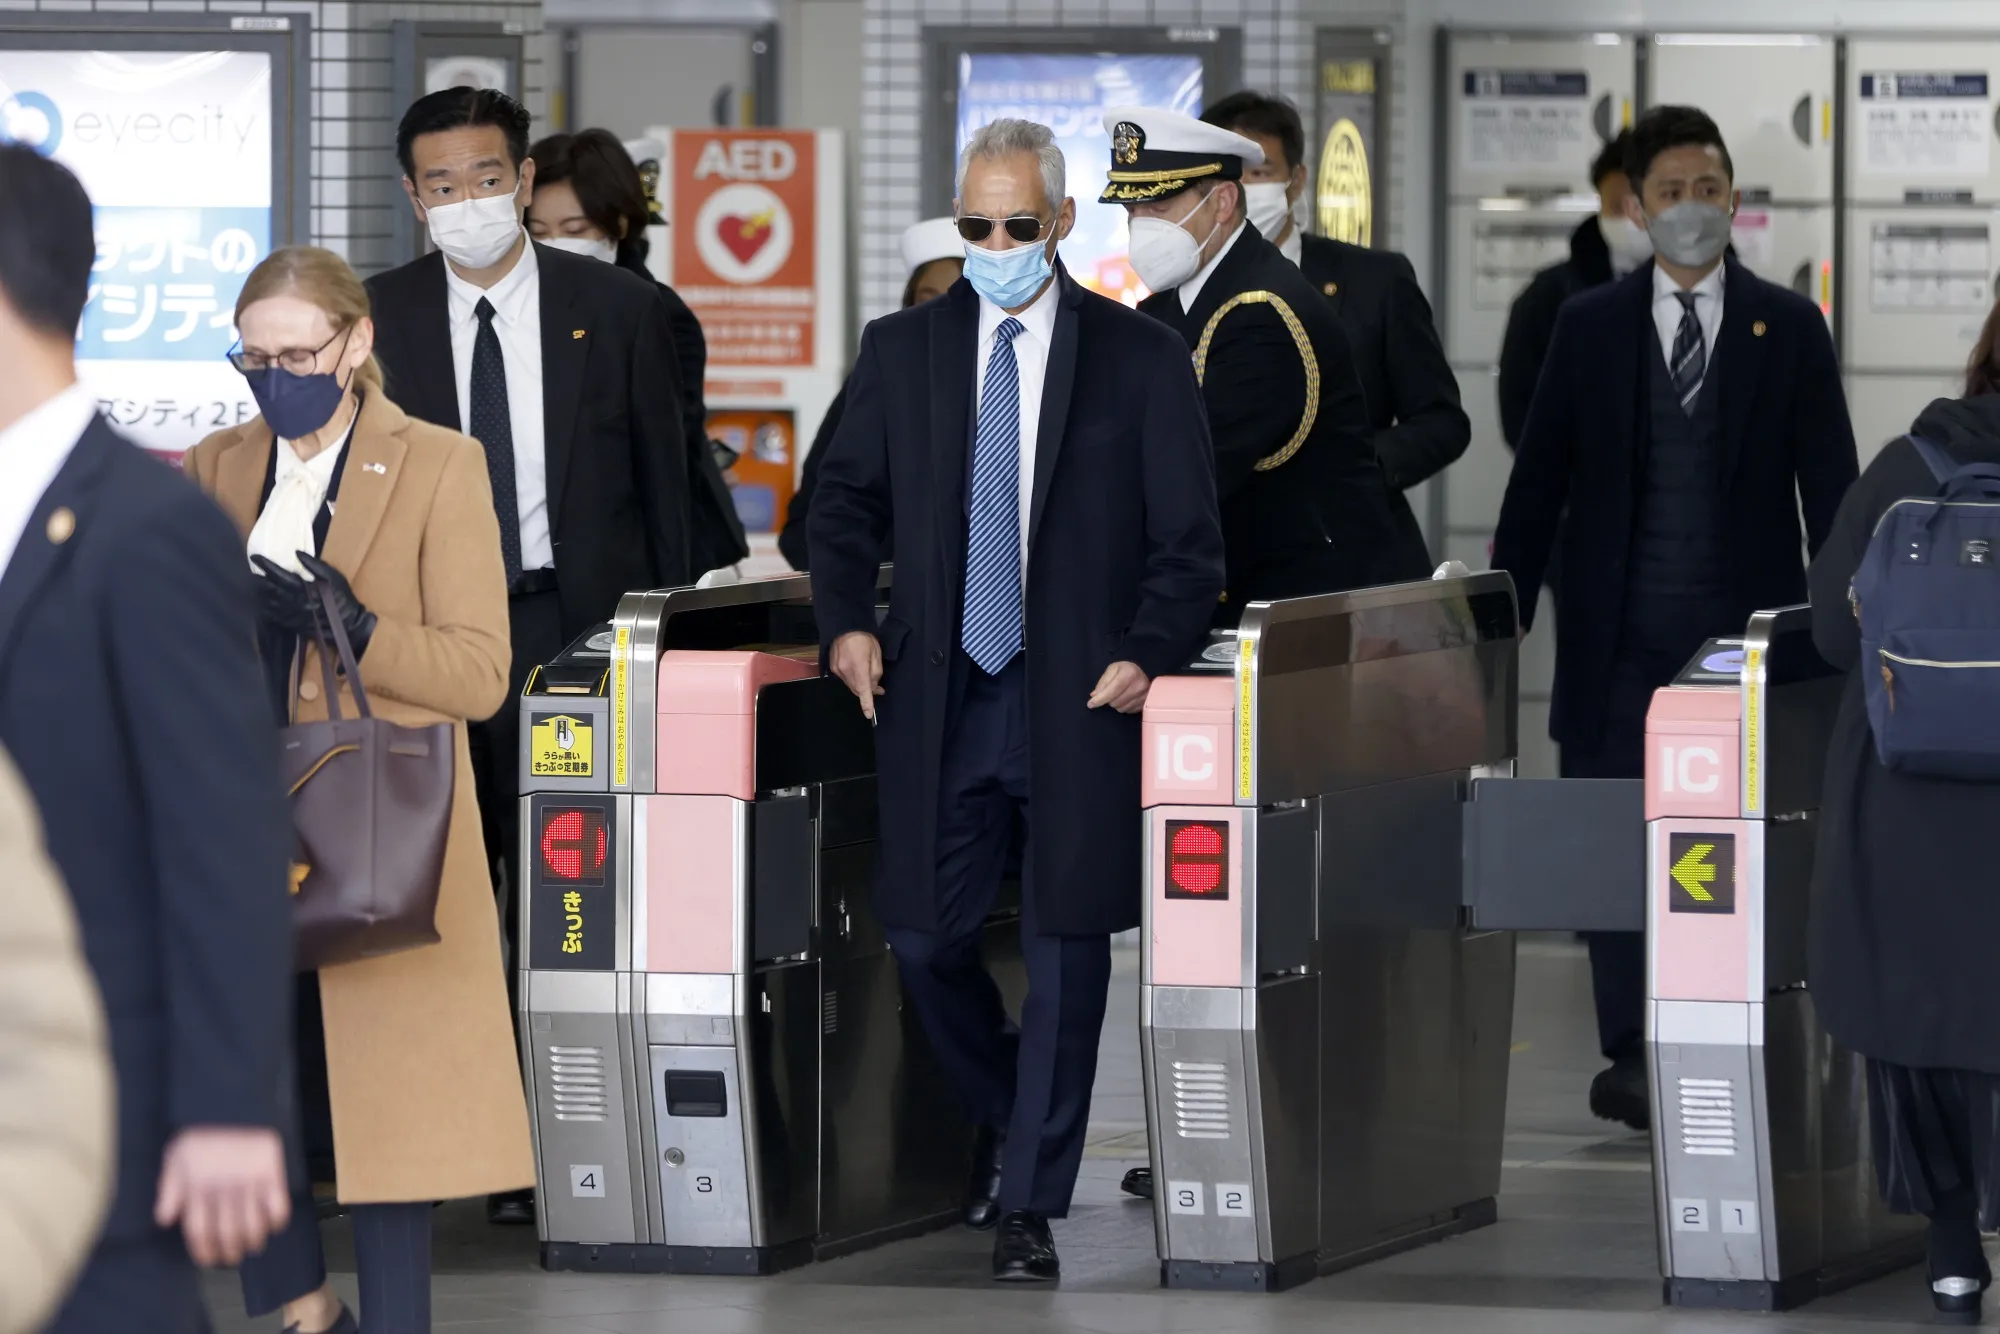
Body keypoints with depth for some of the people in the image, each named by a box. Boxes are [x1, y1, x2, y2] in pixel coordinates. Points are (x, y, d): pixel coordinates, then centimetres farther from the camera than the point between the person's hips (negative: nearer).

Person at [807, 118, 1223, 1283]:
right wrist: (849, 619, -2)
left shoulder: (1142, 360, 0)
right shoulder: (903, 350, 8)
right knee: (925, 938, 4)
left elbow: (1189, 542, 1)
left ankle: (1030, 1208, 4)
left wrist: (1148, 653, -14)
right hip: (941, 697, 3)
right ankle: (1005, 1118, 31)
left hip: (1078, 701, -3)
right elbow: (849, 500, 15)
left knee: (1066, 949, -3)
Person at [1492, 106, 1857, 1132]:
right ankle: (1630, 1055, 3)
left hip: (1745, 626, -1)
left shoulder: (1788, 328, 6)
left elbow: (1829, 484, 5)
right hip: (1621, 635, 1)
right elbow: (1539, 480, 8)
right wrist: (1507, 612, 2)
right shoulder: (1590, 327, 7)